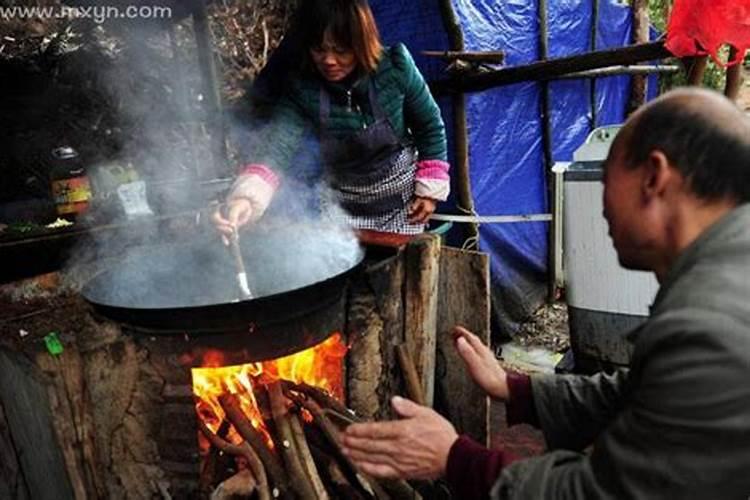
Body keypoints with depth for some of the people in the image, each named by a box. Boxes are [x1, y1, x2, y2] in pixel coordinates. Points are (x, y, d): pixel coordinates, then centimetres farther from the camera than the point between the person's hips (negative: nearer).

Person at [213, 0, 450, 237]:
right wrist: (245, 198, -52)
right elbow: (277, 146, -33)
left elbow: (429, 125, -6)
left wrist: (431, 188, -6)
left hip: (402, 199, -1)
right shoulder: (301, 89, -20)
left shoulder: (395, 68, -20)